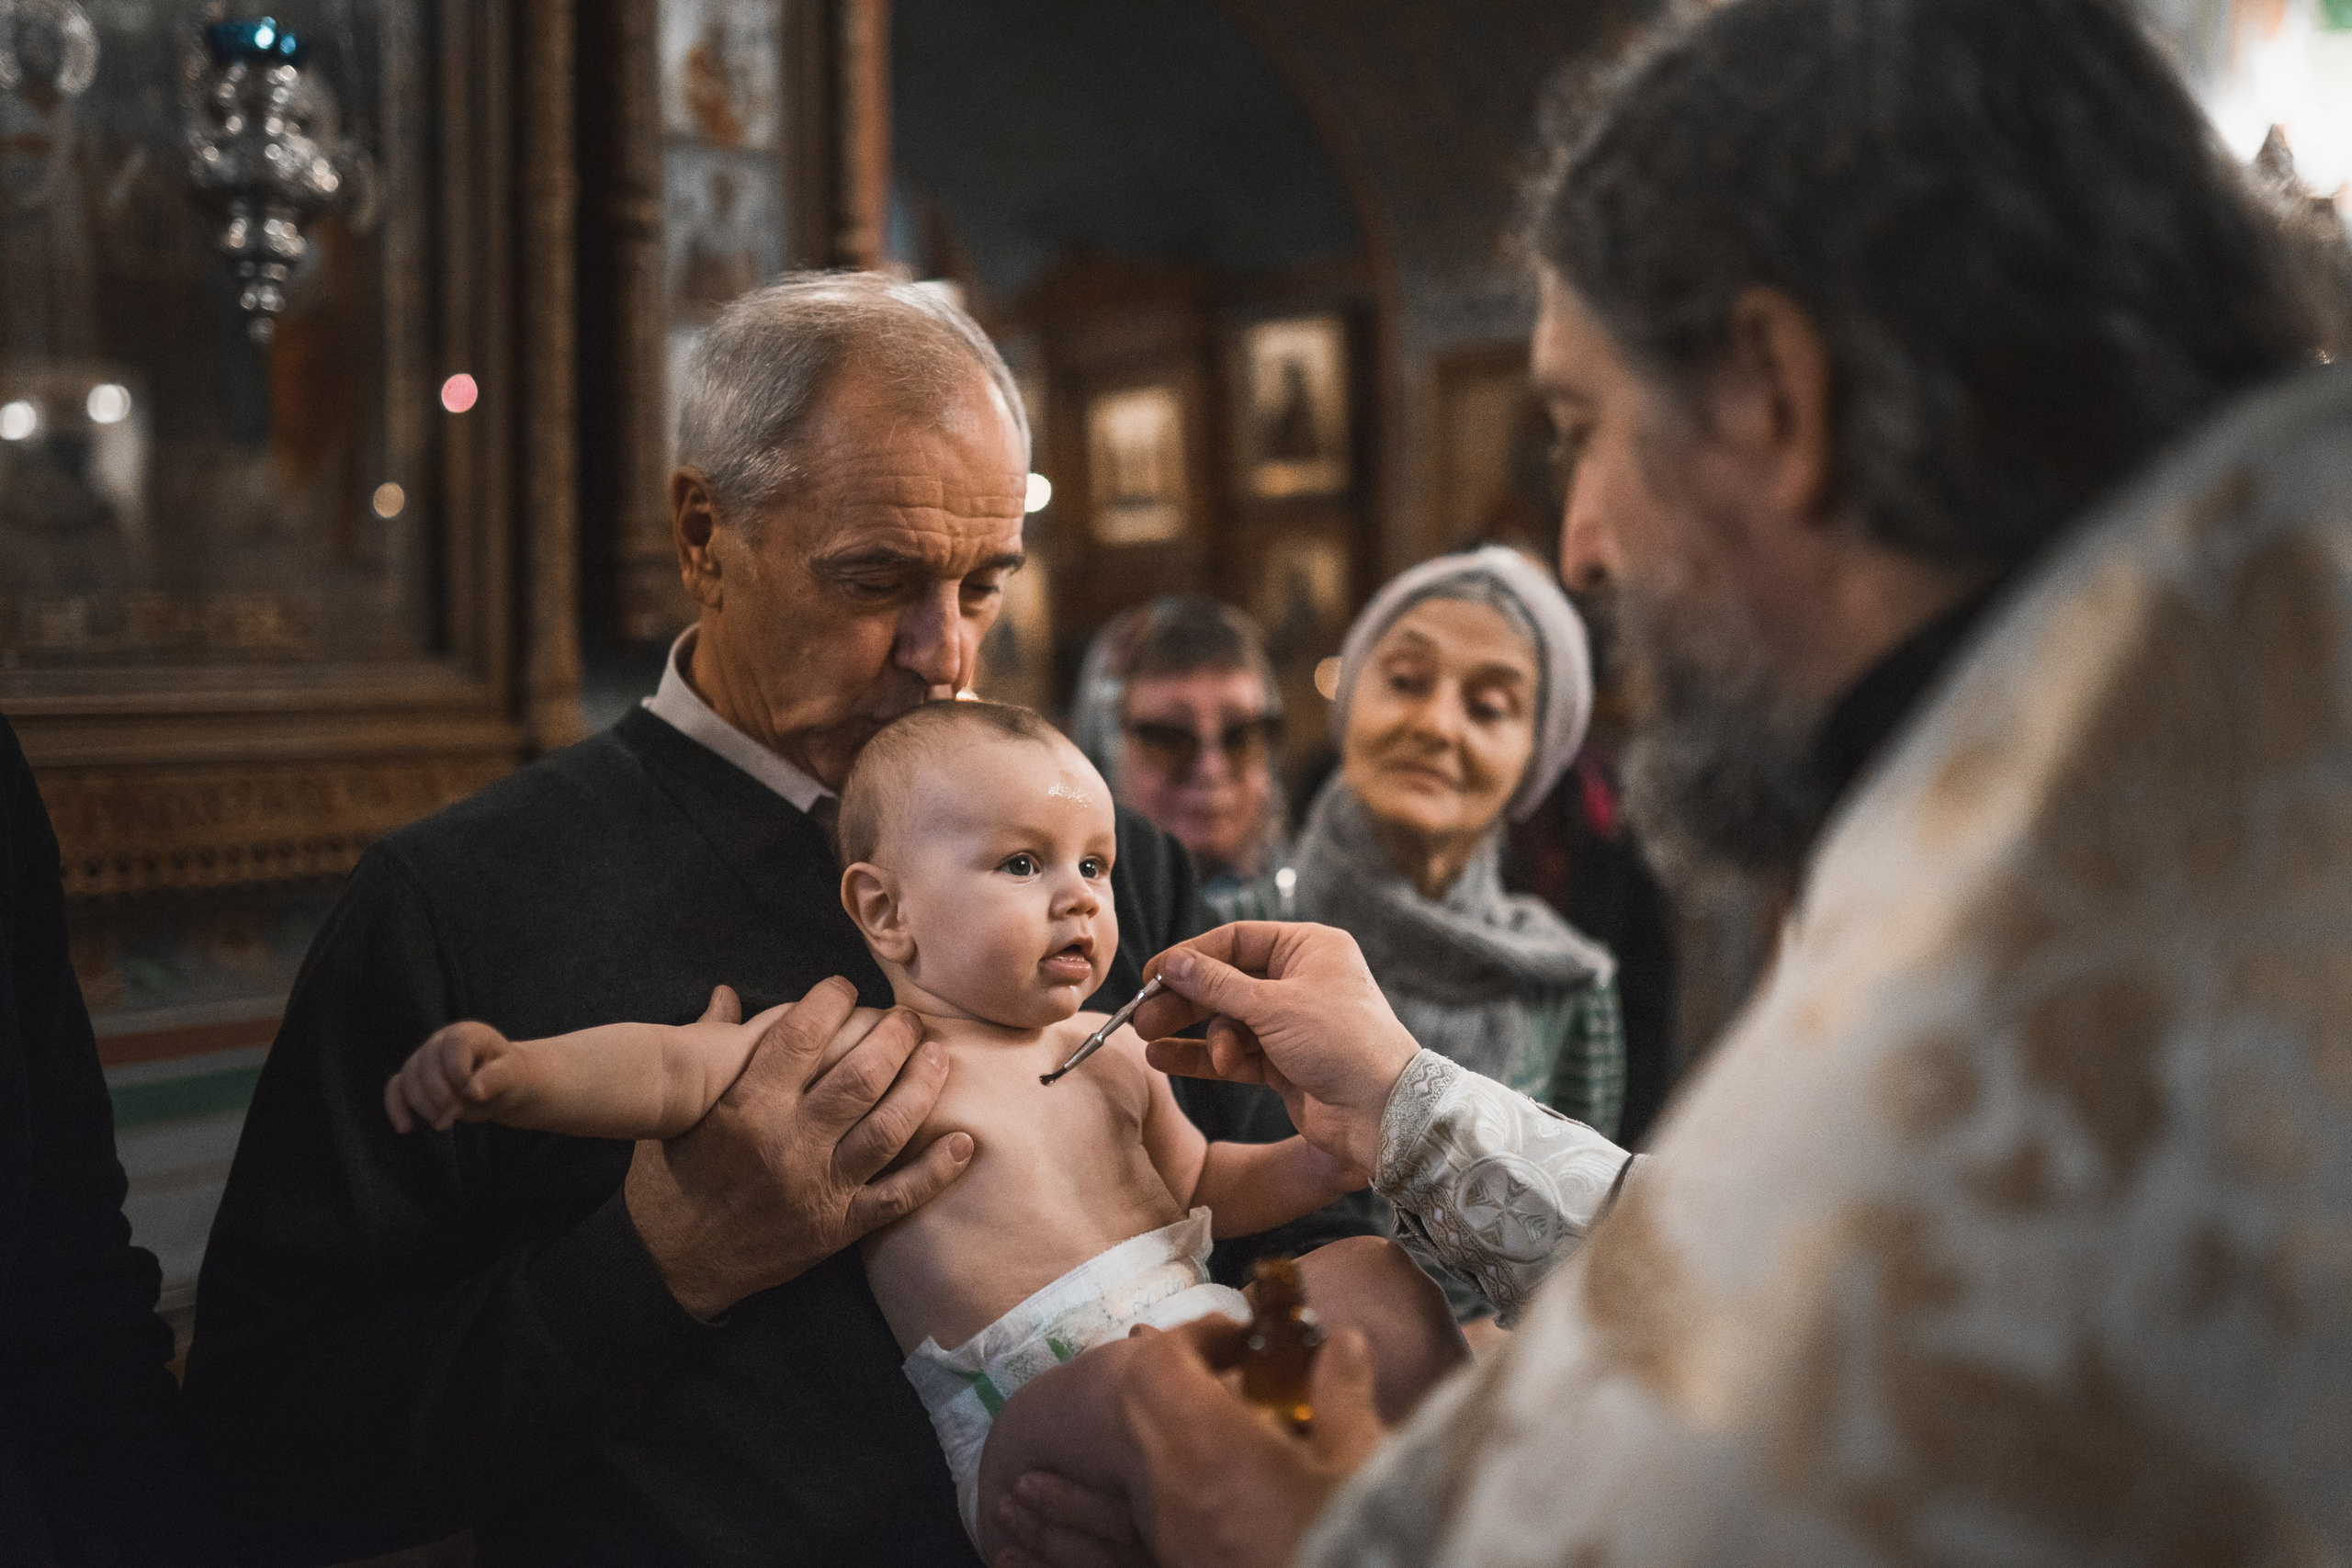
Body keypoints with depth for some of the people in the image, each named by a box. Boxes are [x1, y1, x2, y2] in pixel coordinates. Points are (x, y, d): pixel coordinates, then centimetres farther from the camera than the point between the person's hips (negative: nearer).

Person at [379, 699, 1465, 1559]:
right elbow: (675, 1069, -14)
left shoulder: (1110, 1051, 18)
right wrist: (515, 1070, -31)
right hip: (1030, 1409, -7)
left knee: (1381, 1277, -7)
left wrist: (1318, 1160, 12)